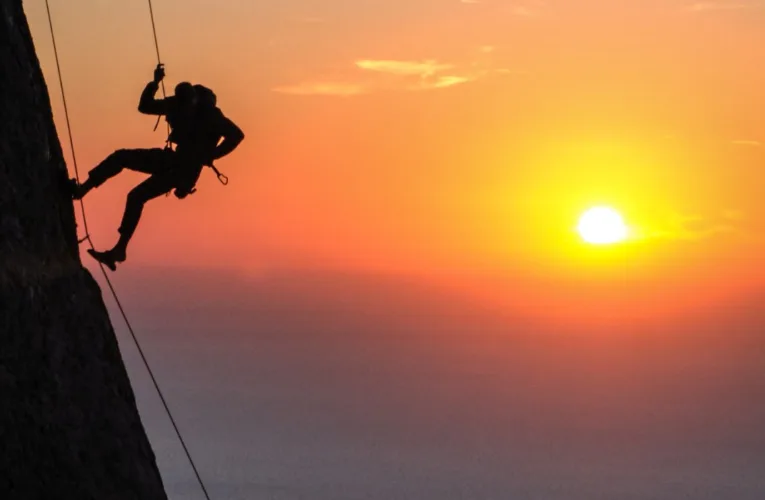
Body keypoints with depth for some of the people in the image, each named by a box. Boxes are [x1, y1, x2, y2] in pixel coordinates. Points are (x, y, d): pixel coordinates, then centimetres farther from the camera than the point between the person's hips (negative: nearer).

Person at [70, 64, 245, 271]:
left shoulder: (210, 115, -21)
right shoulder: (177, 104, -3)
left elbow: (236, 135, -22)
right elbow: (145, 106, 6)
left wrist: (208, 156, -21)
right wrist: (154, 83, -11)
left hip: (186, 168, -7)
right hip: (173, 159, 7)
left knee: (137, 196, -15)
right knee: (120, 156, 0)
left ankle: (120, 249, -12)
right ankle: (81, 189, -6)